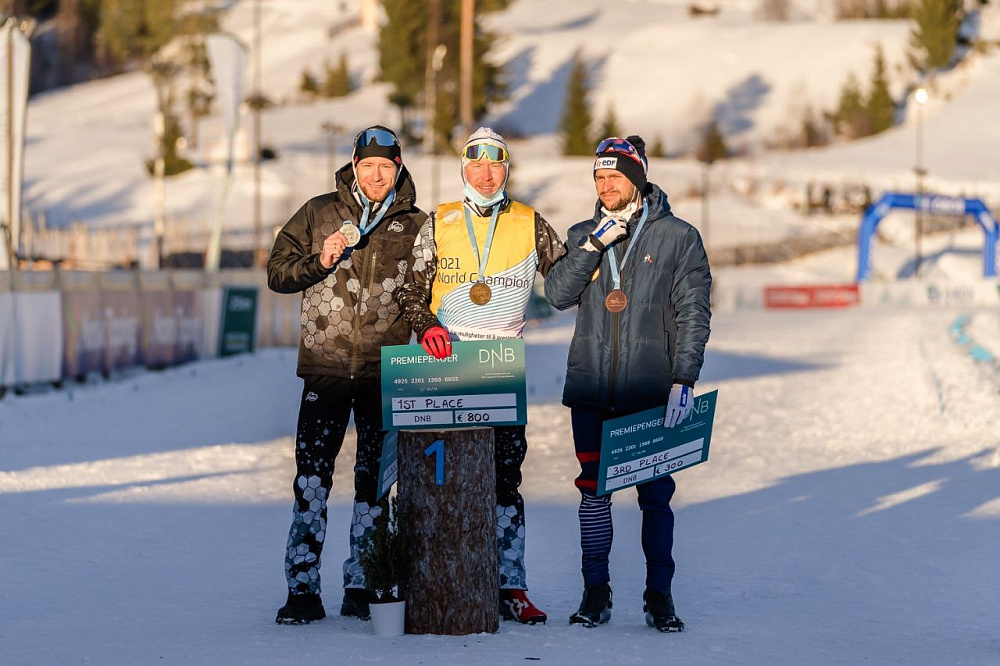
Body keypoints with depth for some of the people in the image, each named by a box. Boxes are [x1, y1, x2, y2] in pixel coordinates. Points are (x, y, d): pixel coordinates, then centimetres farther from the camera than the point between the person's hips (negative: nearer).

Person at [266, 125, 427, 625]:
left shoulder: (416, 225, 7)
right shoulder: (320, 213, 7)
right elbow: (278, 273, 7)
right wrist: (319, 261, -9)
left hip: (386, 372, 1)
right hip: (325, 367, -1)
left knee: (376, 479, 5)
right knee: (311, 476, -4)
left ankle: (362, 586, 14)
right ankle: (302, 589, -1)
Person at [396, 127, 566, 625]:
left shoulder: (530, 226, 9)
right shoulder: (438, 224, 10)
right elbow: (411, 289, 10)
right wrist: (426, 326, -7)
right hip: (445, 361, 1)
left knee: (505, 475, -4)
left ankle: (511, 588, -2)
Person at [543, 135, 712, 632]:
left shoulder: (678, 238, 0)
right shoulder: (583, 236, 11)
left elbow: (693, 315, -3)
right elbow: (558, 294, -2)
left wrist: (684, 380, -12)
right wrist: (595, 245, -12)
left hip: (651, 391, -3)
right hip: (591, 388, 3)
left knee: (655, 493, 0)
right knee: (594, 491, 5)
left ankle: (659, 594, 8)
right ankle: (596, 592, 13)